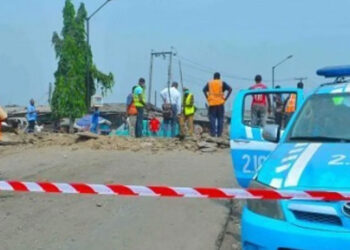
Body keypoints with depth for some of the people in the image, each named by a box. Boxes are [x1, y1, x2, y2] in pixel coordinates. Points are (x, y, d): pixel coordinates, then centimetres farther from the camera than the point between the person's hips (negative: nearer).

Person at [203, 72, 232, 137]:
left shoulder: (209, 83, 8)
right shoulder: (222, 83, 6)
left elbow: (204, 90, -7)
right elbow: (230, 89, -6)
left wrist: (207, 98, -4)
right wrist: (226, 98, -4)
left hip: (212, 103, 0)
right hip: (220, 103, 0)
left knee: (212, 118, 5)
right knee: (220, 118, 7)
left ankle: (213, 133, -1)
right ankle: (219, 133, 4)